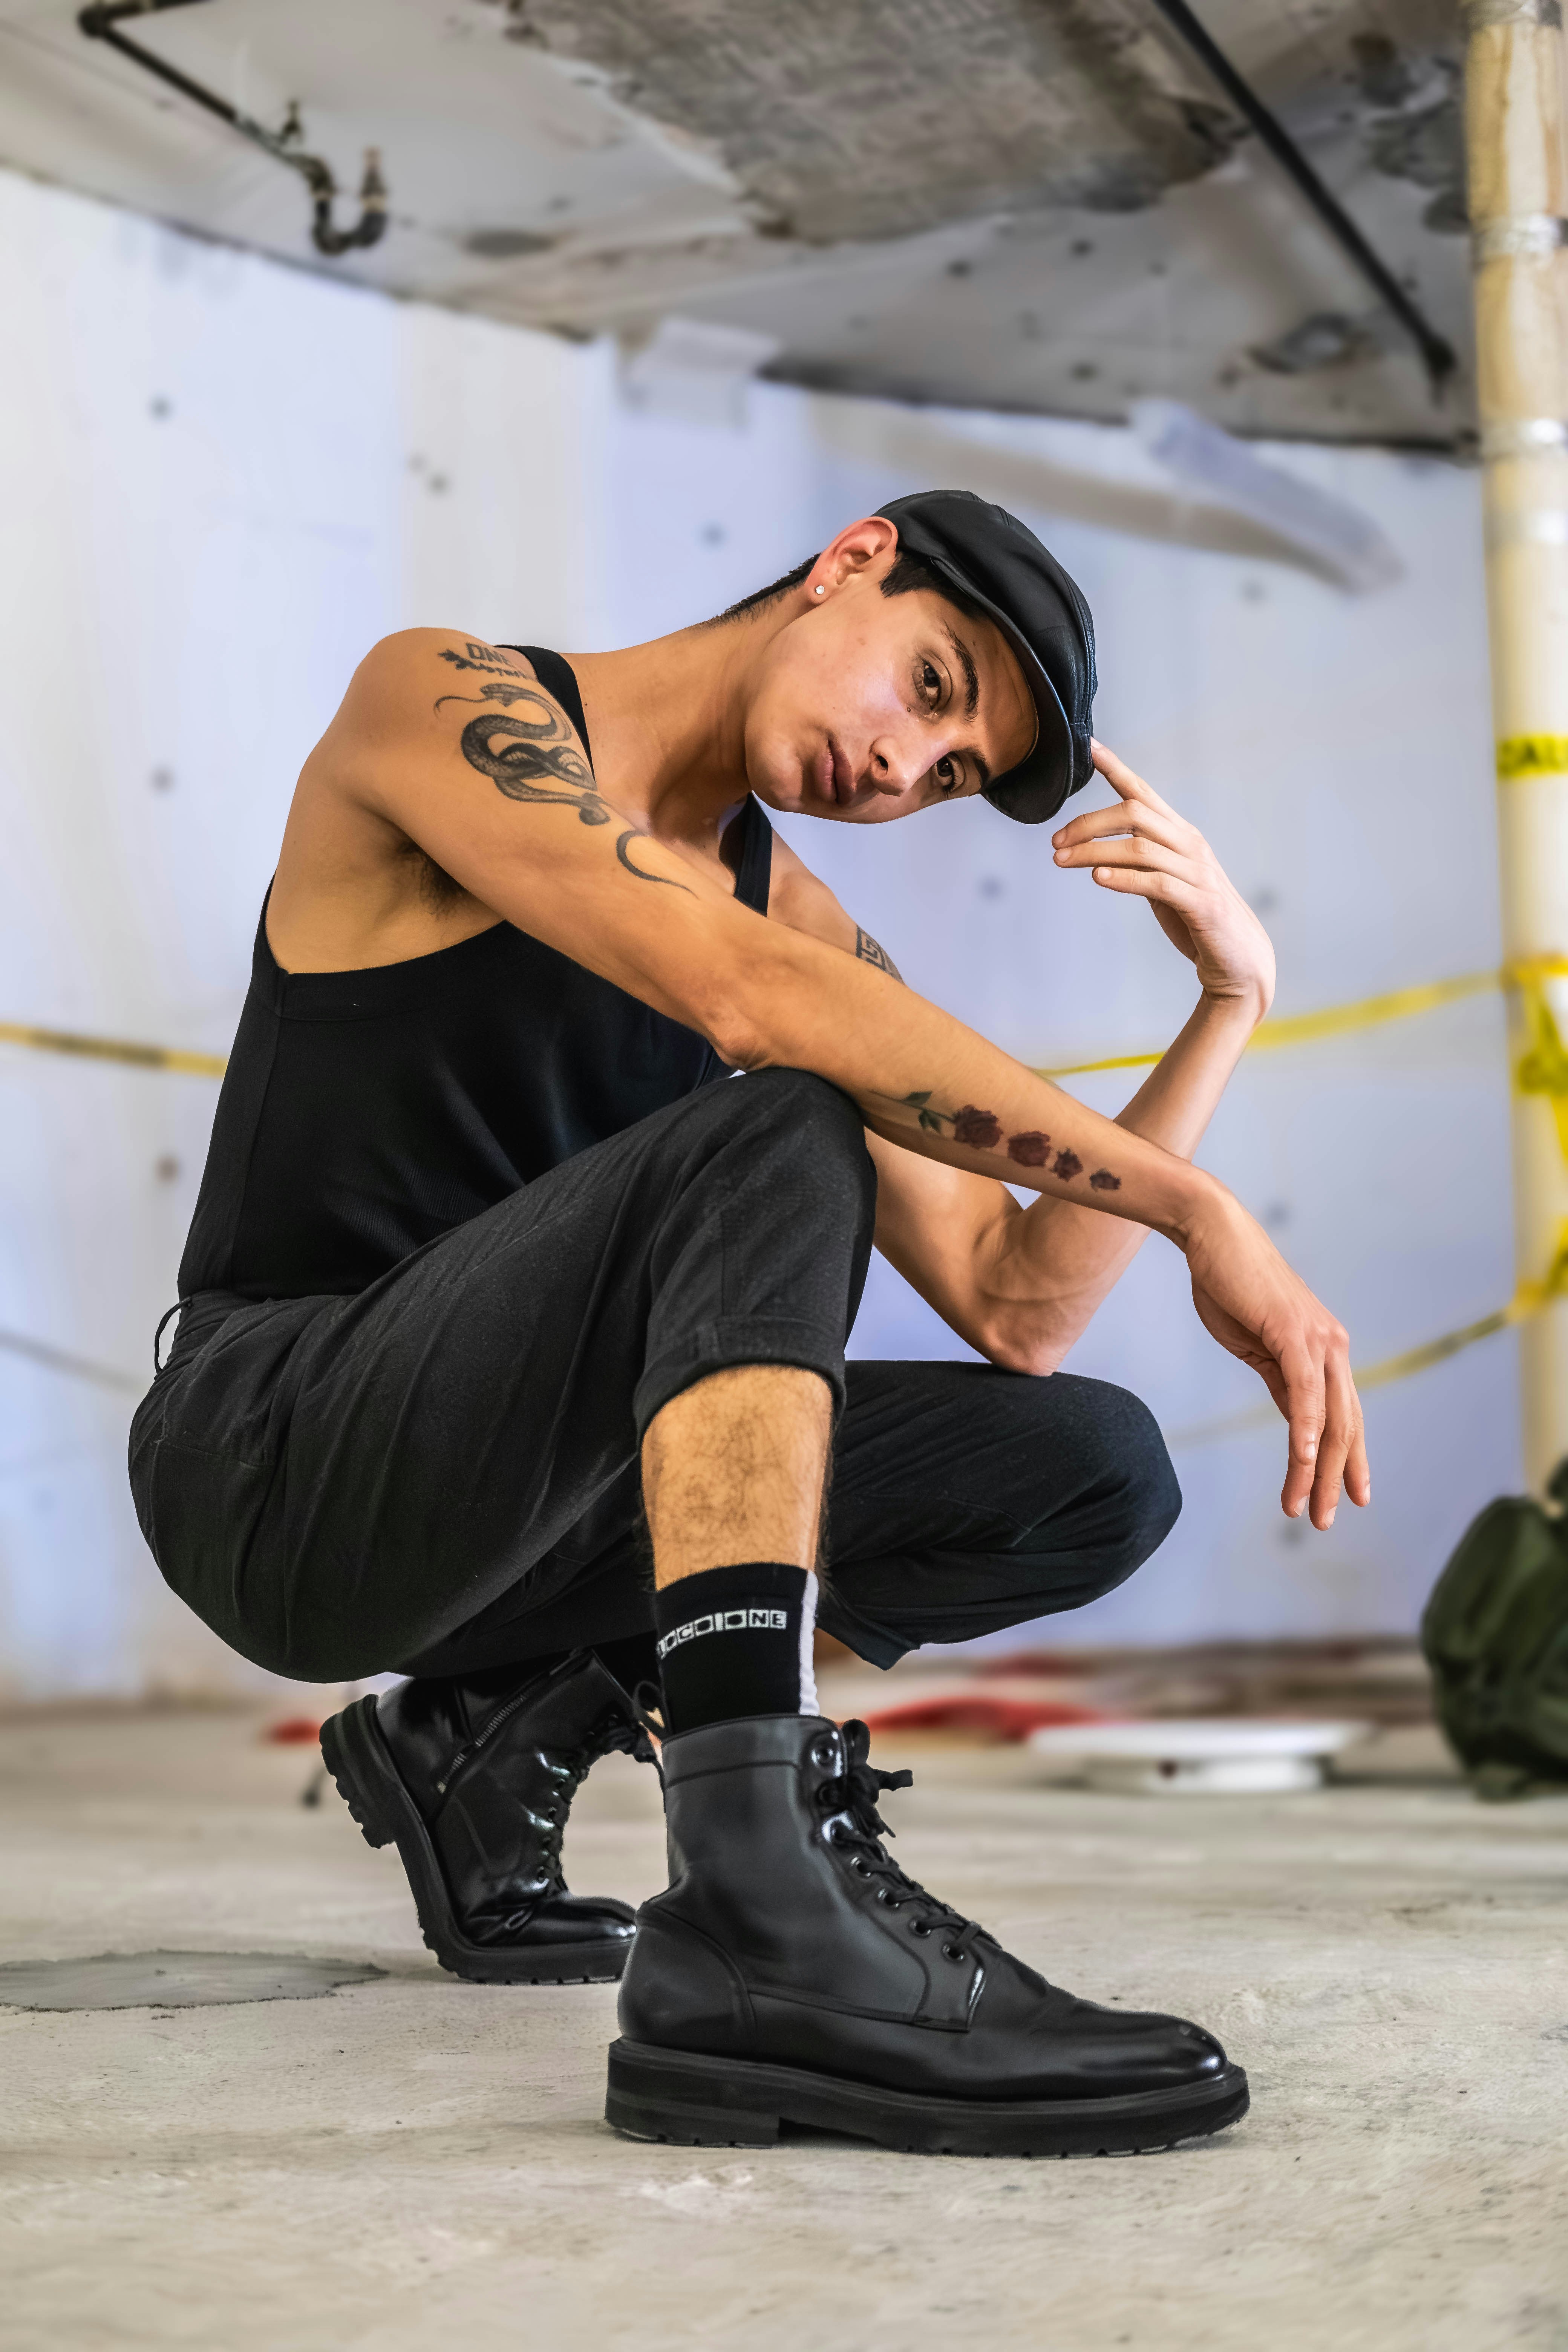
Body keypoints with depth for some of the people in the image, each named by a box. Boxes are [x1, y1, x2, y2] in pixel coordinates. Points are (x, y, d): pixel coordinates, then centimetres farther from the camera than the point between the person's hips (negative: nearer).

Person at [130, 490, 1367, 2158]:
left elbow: (1014, 1311, 5)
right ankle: (752, 1933, -46)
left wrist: (1230, 1000, -4)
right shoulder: (445, 704, -9)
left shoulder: (811, 927, 10)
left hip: (498, 1500, 7)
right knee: (778, 1141, -31)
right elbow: (741, 994, -27)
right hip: (278, 1467, -7)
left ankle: (504, 1727, 3)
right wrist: (1197, 1210, -27)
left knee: (1098, 1476, -3)